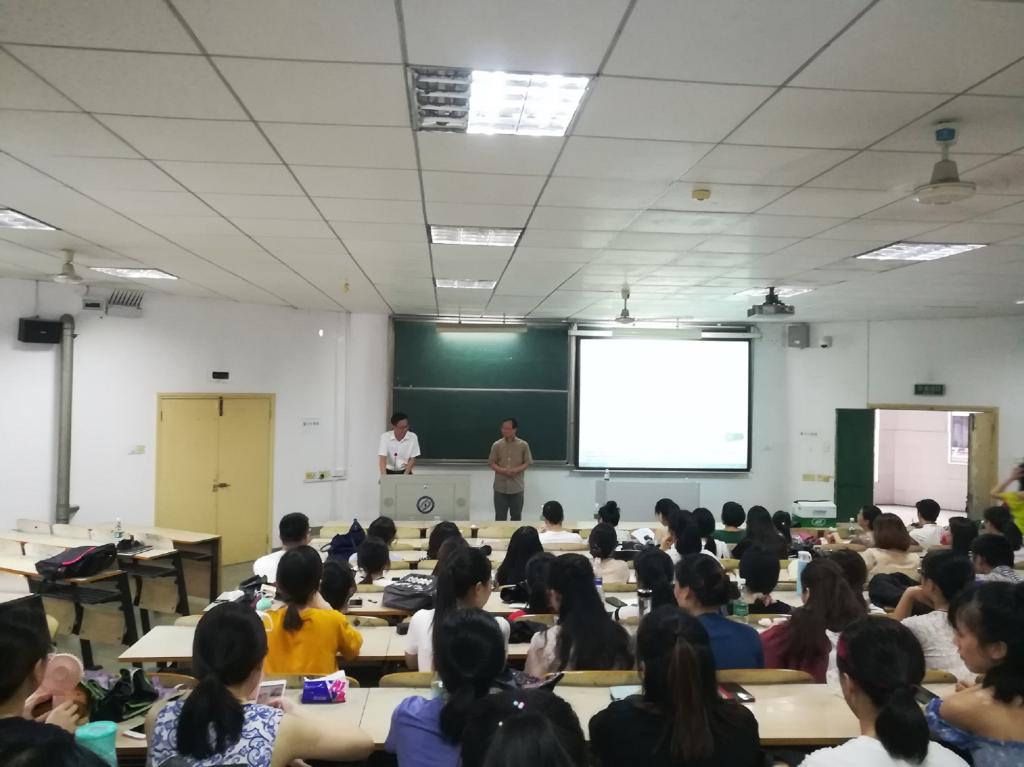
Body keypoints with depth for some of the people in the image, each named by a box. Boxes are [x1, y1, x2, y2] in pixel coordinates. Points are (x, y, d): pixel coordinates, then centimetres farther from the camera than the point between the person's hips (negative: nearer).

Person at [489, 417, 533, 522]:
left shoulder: (523, 445, -2)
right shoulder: (497, 445, 0)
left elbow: (527, 463, 1)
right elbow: (492, 463, 1)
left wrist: (516, 470, -18)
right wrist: (503, 470, -17)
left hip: (517, 486, 0)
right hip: (500, 487, 0)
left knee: (516, 516, 8)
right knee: (500, 517, 4)